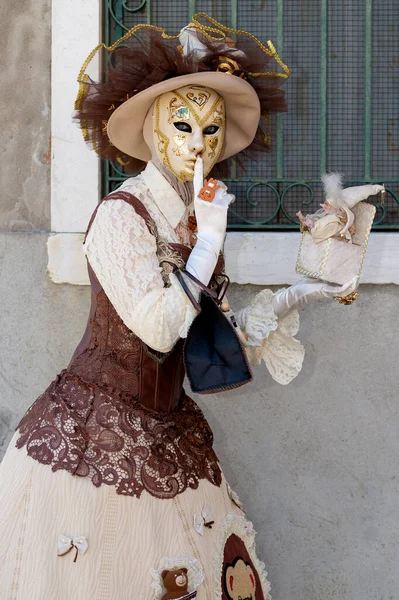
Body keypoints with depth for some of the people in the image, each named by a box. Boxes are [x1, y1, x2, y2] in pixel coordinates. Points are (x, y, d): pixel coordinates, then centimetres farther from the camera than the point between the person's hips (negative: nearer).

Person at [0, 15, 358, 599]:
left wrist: (293, 298, 9)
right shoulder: (120, 214, -13)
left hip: (168, 435, 7)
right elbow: (158, 328, -21)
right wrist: (208, 239, -16)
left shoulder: (200, 221, 8)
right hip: (93, 436, -6)